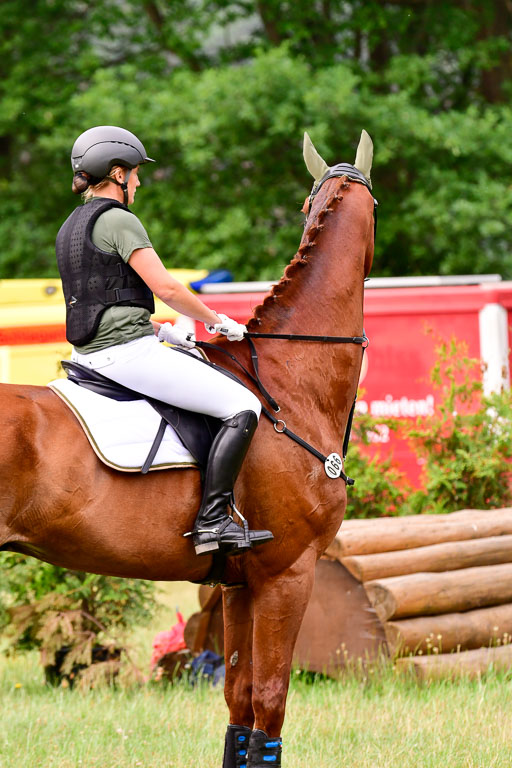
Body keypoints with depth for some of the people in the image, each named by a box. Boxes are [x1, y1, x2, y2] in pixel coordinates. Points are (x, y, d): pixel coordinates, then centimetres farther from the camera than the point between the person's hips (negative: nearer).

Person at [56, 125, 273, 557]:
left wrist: (162, 330, 18)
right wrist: (218, 320, -1)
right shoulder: (119, 221, -11)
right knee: (243, 407, -10)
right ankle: (213, 521, -20)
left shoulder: (71, 228, 17)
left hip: (91, 354, 10)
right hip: (128, 353, -10)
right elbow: (166, 288, -15)